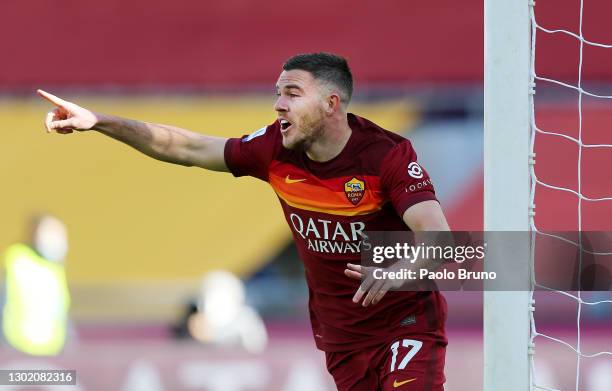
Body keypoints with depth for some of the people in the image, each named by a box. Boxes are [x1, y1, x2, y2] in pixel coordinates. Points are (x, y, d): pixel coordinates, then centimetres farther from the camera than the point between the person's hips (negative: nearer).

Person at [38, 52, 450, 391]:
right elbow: (190, 149, 5)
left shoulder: (388, 155, -20)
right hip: (341, 338, 5)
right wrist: (100, 122, 1)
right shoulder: (276, 149, -5)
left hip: (405, 326, -5)